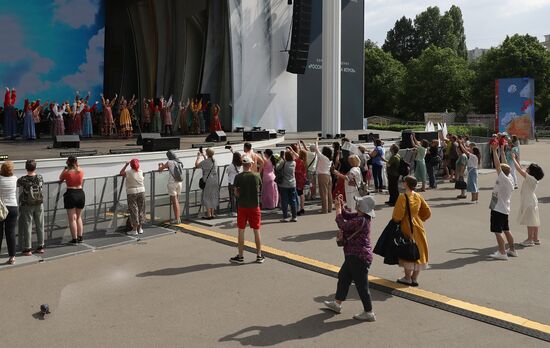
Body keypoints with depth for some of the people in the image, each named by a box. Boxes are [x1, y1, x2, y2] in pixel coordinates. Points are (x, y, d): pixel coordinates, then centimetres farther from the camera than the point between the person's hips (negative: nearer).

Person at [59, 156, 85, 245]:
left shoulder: (67, 172, -8)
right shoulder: (81, 171, 1)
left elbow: (61, 179, 11)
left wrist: (65, 168, 11)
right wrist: (77, 166, 26)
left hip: (70, 194, -4)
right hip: (81, 194, 4)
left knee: (72, 218, 2)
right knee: (78, 217, 19)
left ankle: (75, 239, 3)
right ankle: (80, 237, 19)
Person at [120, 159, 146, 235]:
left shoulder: (129, 172, -11)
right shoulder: (141, 172, -1)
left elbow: (121, 173, 7)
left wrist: (126, 165, 12)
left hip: (132, 193, -4)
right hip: (141, 191, 4)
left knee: (133, 210, 0)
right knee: (141, 210, 11)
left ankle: (134, 230, 2)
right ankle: (140, 228, 19)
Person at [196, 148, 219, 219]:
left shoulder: (205, 162, -15)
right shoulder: (214, 161, 7)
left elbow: (196, 165, -4)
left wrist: (198, 157, 9)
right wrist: (203, 156, 30)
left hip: (208, 182, -6)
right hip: (215, 181, 6)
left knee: (207, 198, 1)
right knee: (213, 197, 13)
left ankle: (209, 215, 1)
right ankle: (212, 214, 18)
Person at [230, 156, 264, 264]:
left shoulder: (238, 177, -8)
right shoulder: (256, 176, -4)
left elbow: (236, 193, -5)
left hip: (242, 206, -1)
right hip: (255, 206, 1)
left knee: (241, 231, 6)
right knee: (257, 231, 9)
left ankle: (240, 257, 11)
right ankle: (259, 256, 15)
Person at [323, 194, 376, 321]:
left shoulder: (361, 221, -26)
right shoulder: (359, 217, 4)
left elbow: (343, 224, -25)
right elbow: (347, 215, 18)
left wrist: (338, 208, -14)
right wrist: (341, 206, 2)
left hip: (359, 258, -11)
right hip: (354, 256, 11)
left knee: (361, 284, 0)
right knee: (343, 277, 22)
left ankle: (369, 313, 13)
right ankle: (337, 303, 37)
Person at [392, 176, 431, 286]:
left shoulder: (403, 197, -18)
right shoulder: (418, 196, 1)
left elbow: (398, 215, -19)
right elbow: (427, 213, 6)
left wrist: (395, 220, 1)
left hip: (407, 228, -6)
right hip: (418, 227, 6)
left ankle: (407, 278, 14)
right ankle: (415, 278, 20)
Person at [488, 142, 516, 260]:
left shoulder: (504, 180, -20)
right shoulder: (510, 178, 2)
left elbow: (498, 165, -27)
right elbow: (505, 166, 12)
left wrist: (495, 150, -26)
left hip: (498, 209, -9)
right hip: (504, 209, 9)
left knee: (497, 231, -5)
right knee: (506, 230, 18)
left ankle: (502, 252, -4)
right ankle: (512, 250, 26)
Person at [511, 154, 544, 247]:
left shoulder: (530, 178, -20)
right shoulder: (531, 179, 5)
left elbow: (519, 169, -23)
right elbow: (521, 170, 16)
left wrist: (514, 159, -15)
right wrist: (517, 160, 14)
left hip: (529, 203, -9)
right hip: (531, 202, 9)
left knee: (530, 222, -1)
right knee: (533, 222, 14)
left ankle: (530, 240, 6)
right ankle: (535, 239, 21)